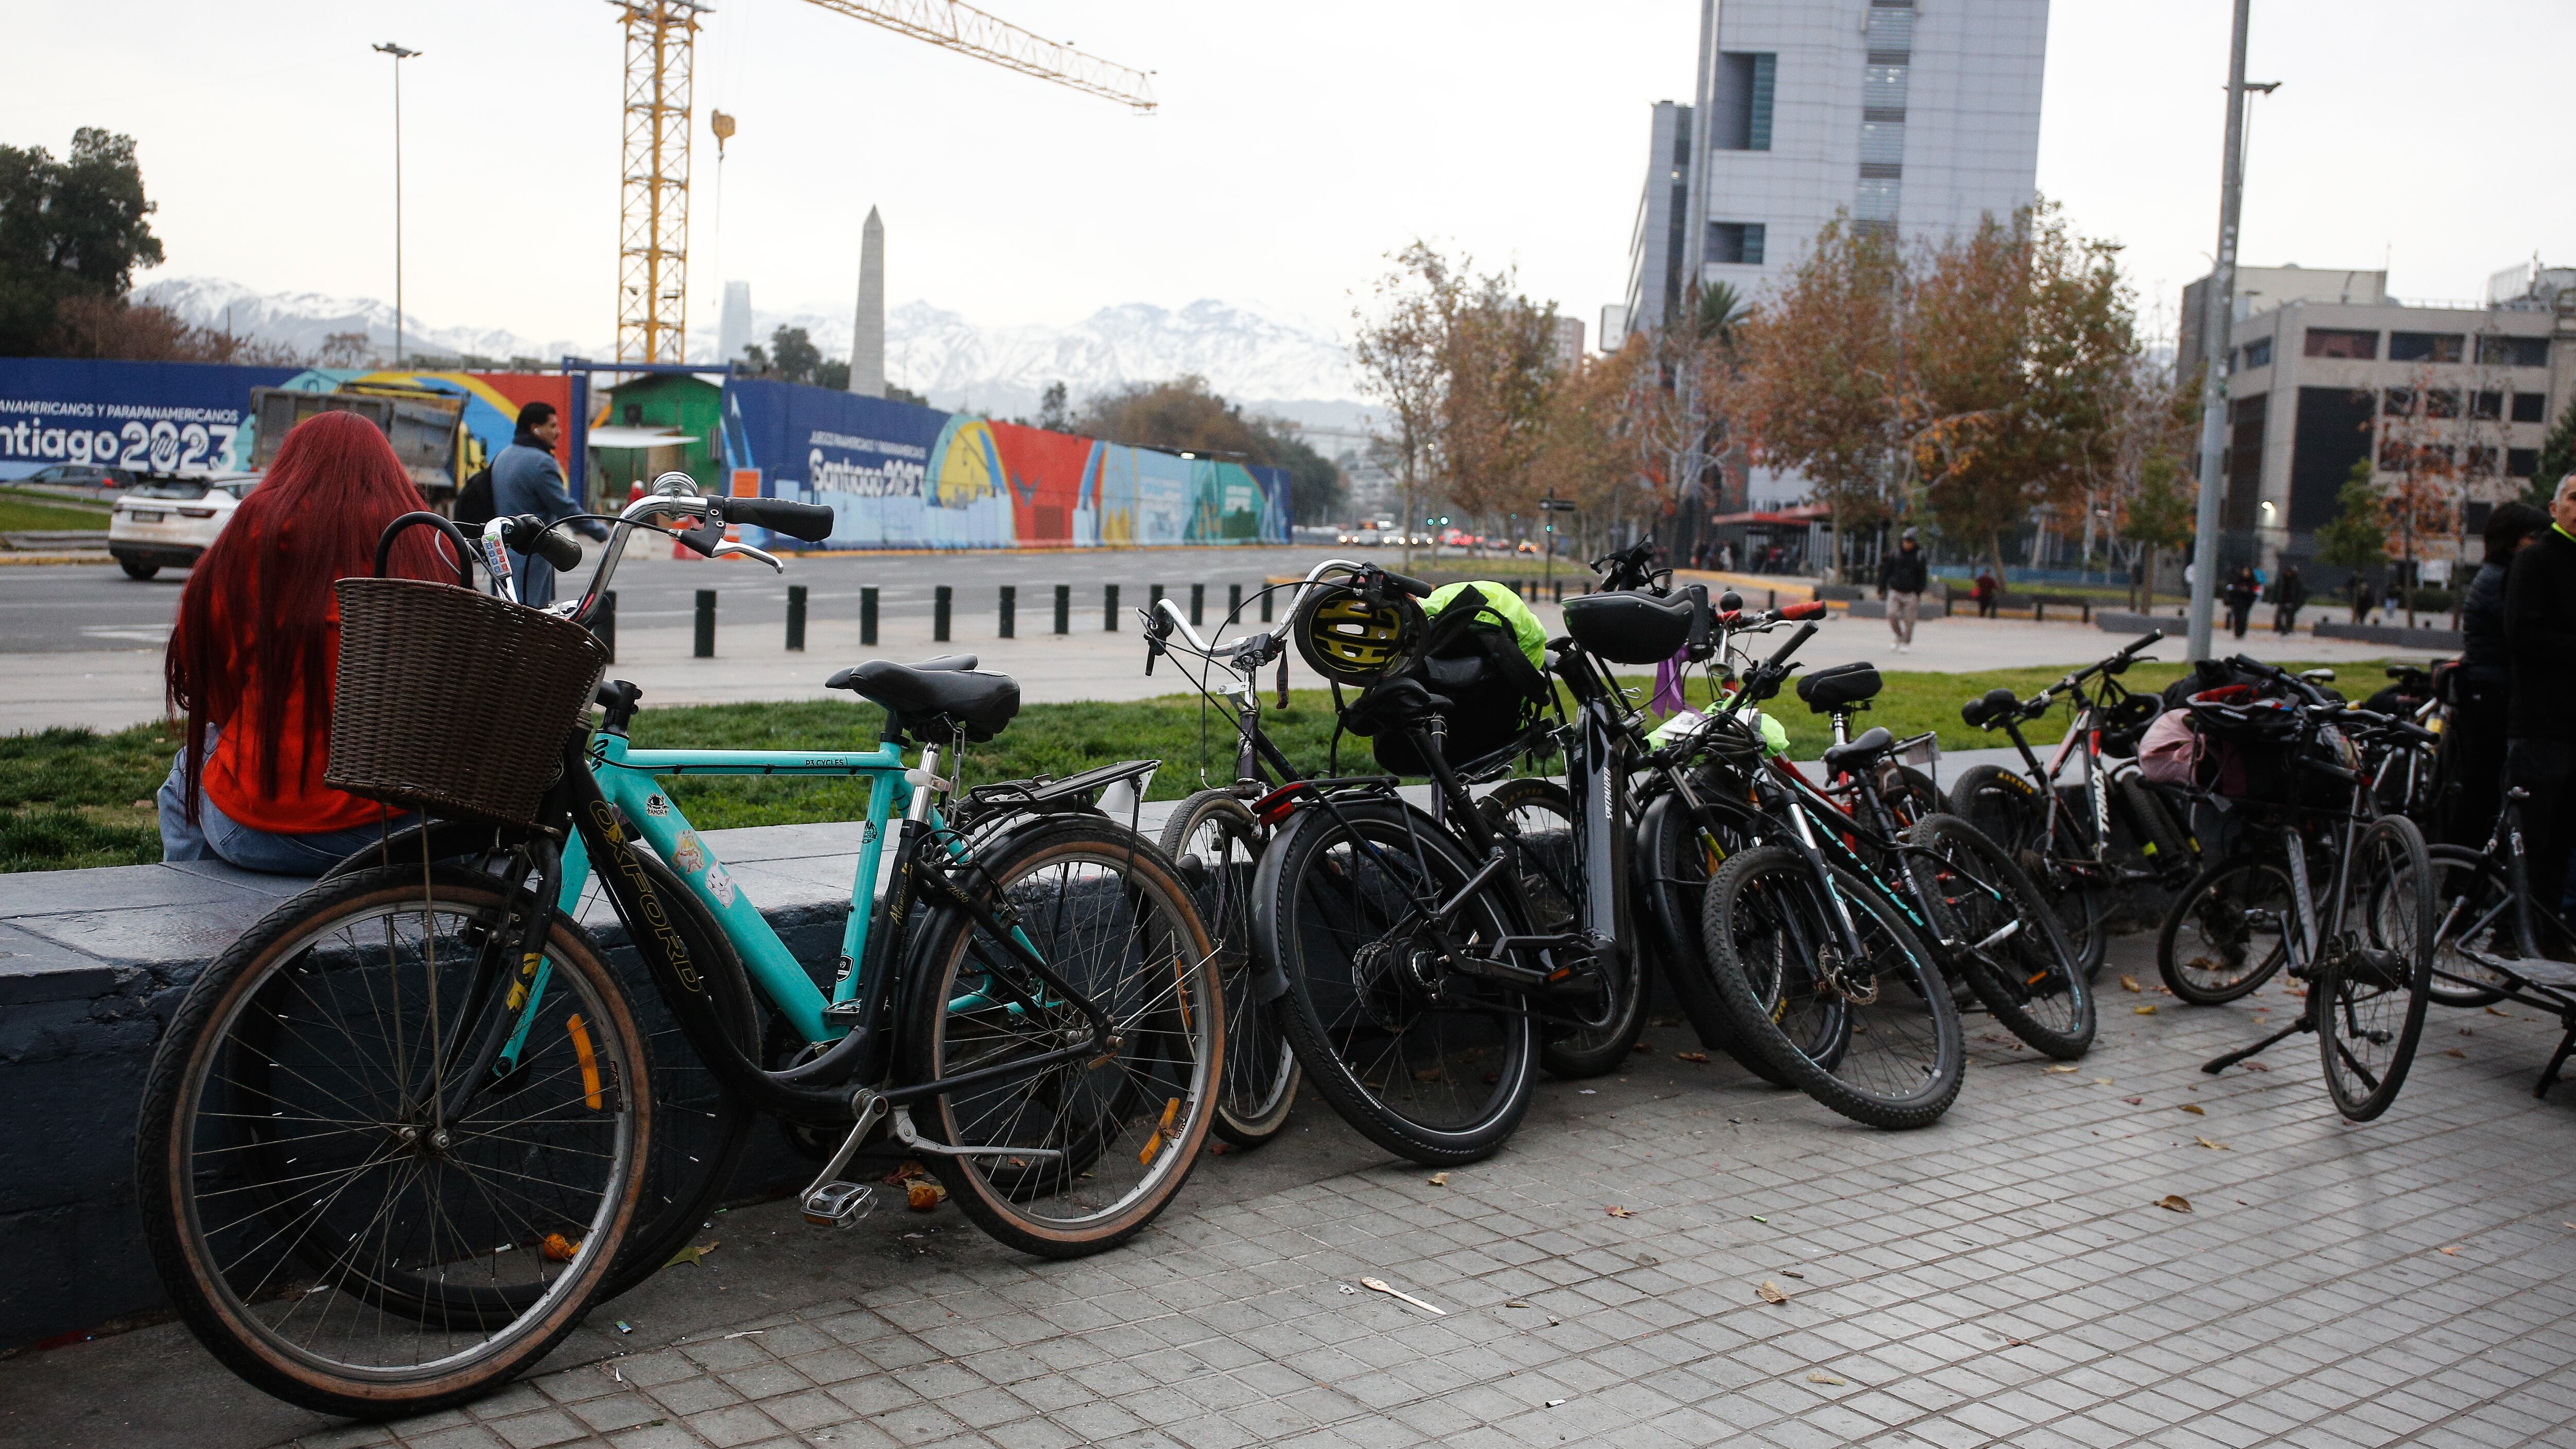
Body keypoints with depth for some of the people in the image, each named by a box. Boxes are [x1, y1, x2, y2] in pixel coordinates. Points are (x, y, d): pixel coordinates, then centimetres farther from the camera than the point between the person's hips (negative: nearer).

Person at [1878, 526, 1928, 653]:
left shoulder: (1919, 557, 1)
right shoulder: (1895, 555, 4)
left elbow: (1923, 576, 3)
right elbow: (1886, 572, 9)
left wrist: (1919, 593, -6)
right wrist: (1881, 589, 6)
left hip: (1911, 593, -1)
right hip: (1895, 591, 1)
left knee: (1909, 619, -2)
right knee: (1892, 616, -10)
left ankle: (1907, 643, 11)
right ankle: (1899, 637, 13)